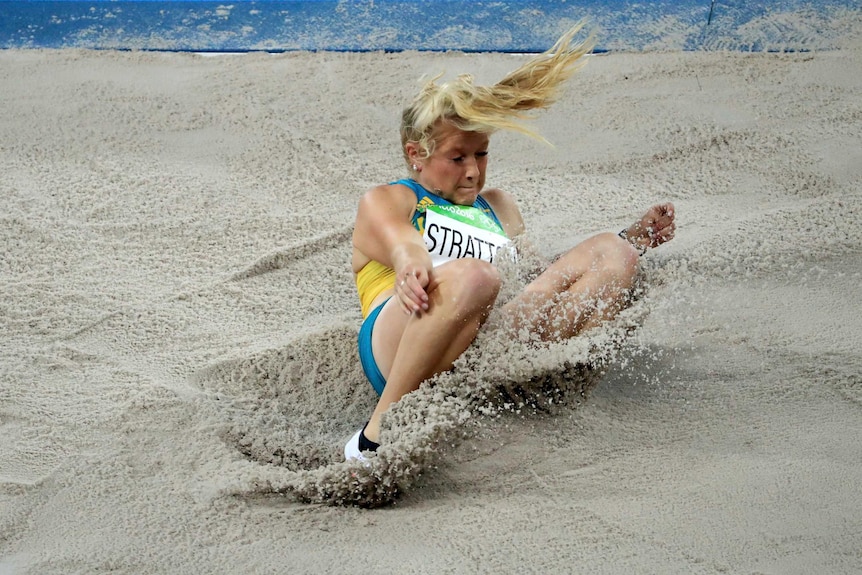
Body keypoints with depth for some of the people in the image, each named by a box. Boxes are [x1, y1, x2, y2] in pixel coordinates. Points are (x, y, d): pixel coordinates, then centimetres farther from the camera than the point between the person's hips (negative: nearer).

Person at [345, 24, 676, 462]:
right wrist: (411, 269, -33)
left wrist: (635, 239, 20)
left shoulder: (496, 207, 34)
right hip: (397, 352, -5)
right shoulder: (383, 201, 16)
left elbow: (548, 279, 32)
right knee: (472, 275, -38)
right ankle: (375, 437, -34)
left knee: (609, 253, -4)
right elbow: (402, 245, -8)